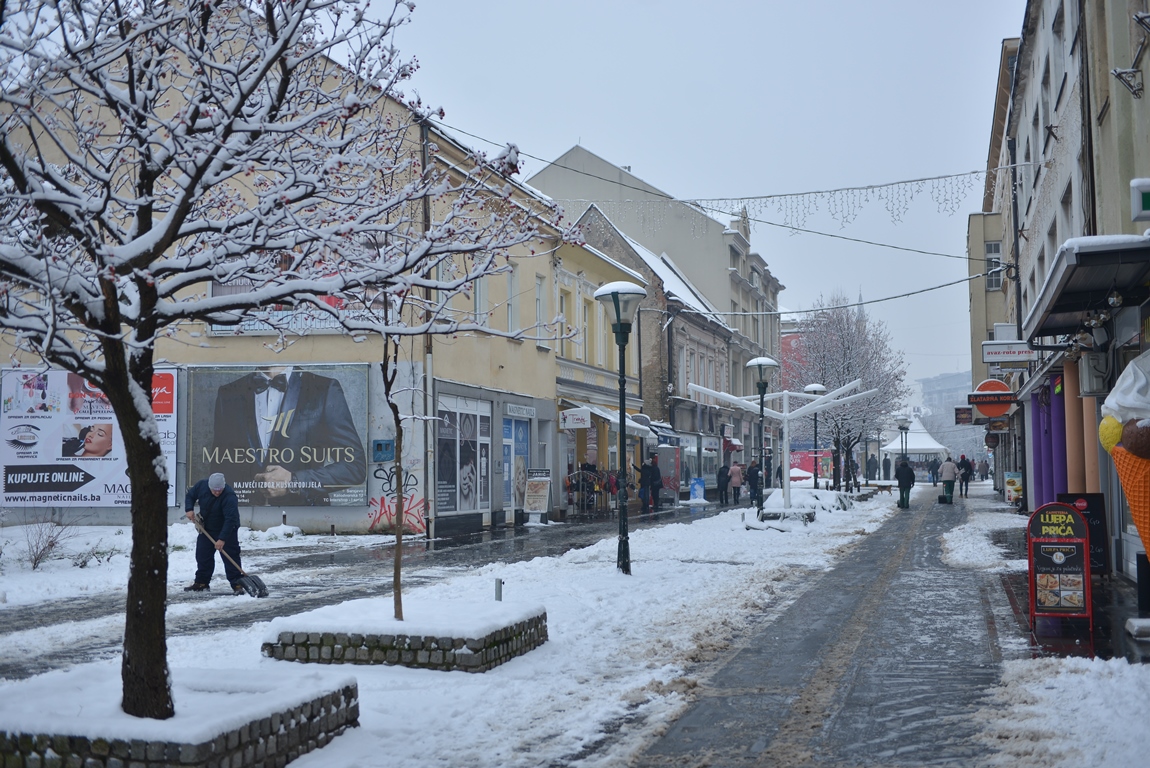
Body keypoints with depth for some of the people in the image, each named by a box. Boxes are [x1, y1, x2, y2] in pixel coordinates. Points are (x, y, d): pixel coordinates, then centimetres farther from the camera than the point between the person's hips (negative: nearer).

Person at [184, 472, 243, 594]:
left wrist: (222, 539, -40)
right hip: (206, 528, 6)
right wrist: (189, 509, -15)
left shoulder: (229, 496, -33)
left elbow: (230, 519, -36)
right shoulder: (202, 485, -15)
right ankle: (201, 582, 22)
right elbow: (190, 495, 5)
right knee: (202, 556, 11)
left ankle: (237, 584, -9)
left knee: (231, 557, -10)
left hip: (226, 530, -6)